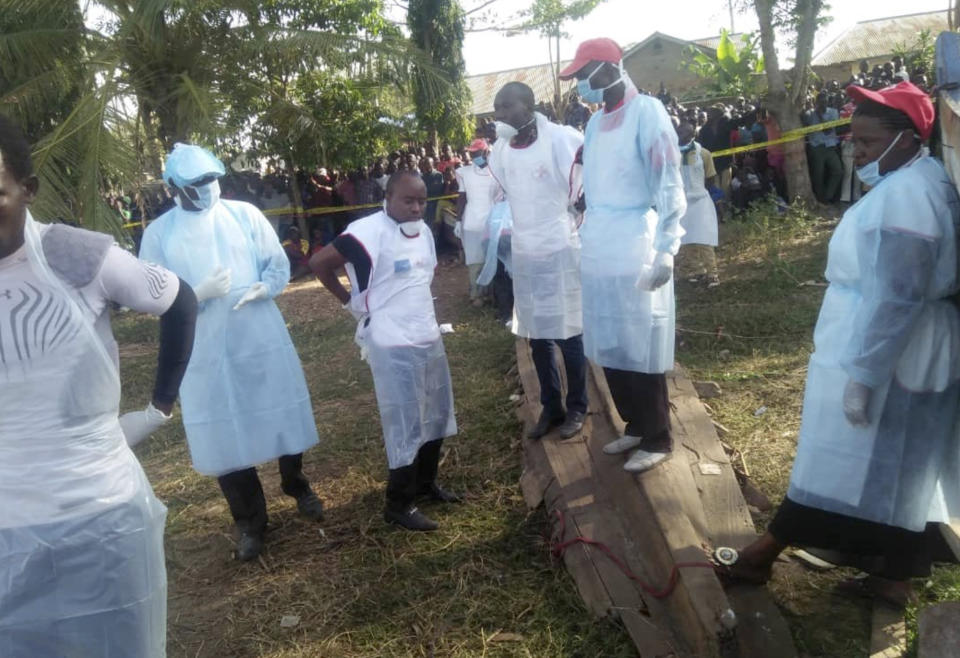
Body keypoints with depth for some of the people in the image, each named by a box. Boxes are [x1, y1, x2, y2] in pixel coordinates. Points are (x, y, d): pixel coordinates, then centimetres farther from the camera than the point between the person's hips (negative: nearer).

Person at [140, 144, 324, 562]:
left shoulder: (244, 215, -1)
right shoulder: (159, 234, -4)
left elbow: (280, 266, 3)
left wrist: (261, 288, -18)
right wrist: (199, 293, -20)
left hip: (263, 340, 1)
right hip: (205, 354, -1)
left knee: (285, 418, 15)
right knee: (224, 439, 7)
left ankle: (297, 486, 43)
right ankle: (250, 522, 27)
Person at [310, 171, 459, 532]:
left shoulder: (424, 231, 8)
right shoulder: (368, 231, -17)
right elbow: (319, 262, -13)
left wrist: (421, 314, 12)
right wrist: (351, 301, -6)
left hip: (429, 337, 8)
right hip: (393, 345, -8)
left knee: (437, 413, 17)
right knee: (405, 422, -2)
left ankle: (426, 481, 36)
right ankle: (399, 504, 13)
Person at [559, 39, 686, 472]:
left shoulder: (647, 112, -7)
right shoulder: (595, 122, 15)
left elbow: (669, 184, -12)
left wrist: (666, 249, -17)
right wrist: (587, 235, 11)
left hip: (634, 249, -7)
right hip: (598, 249, 7)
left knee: (641, 347, 0)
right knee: (609, 347, 12)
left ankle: (657, 439, 15)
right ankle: (635, 426, 28)